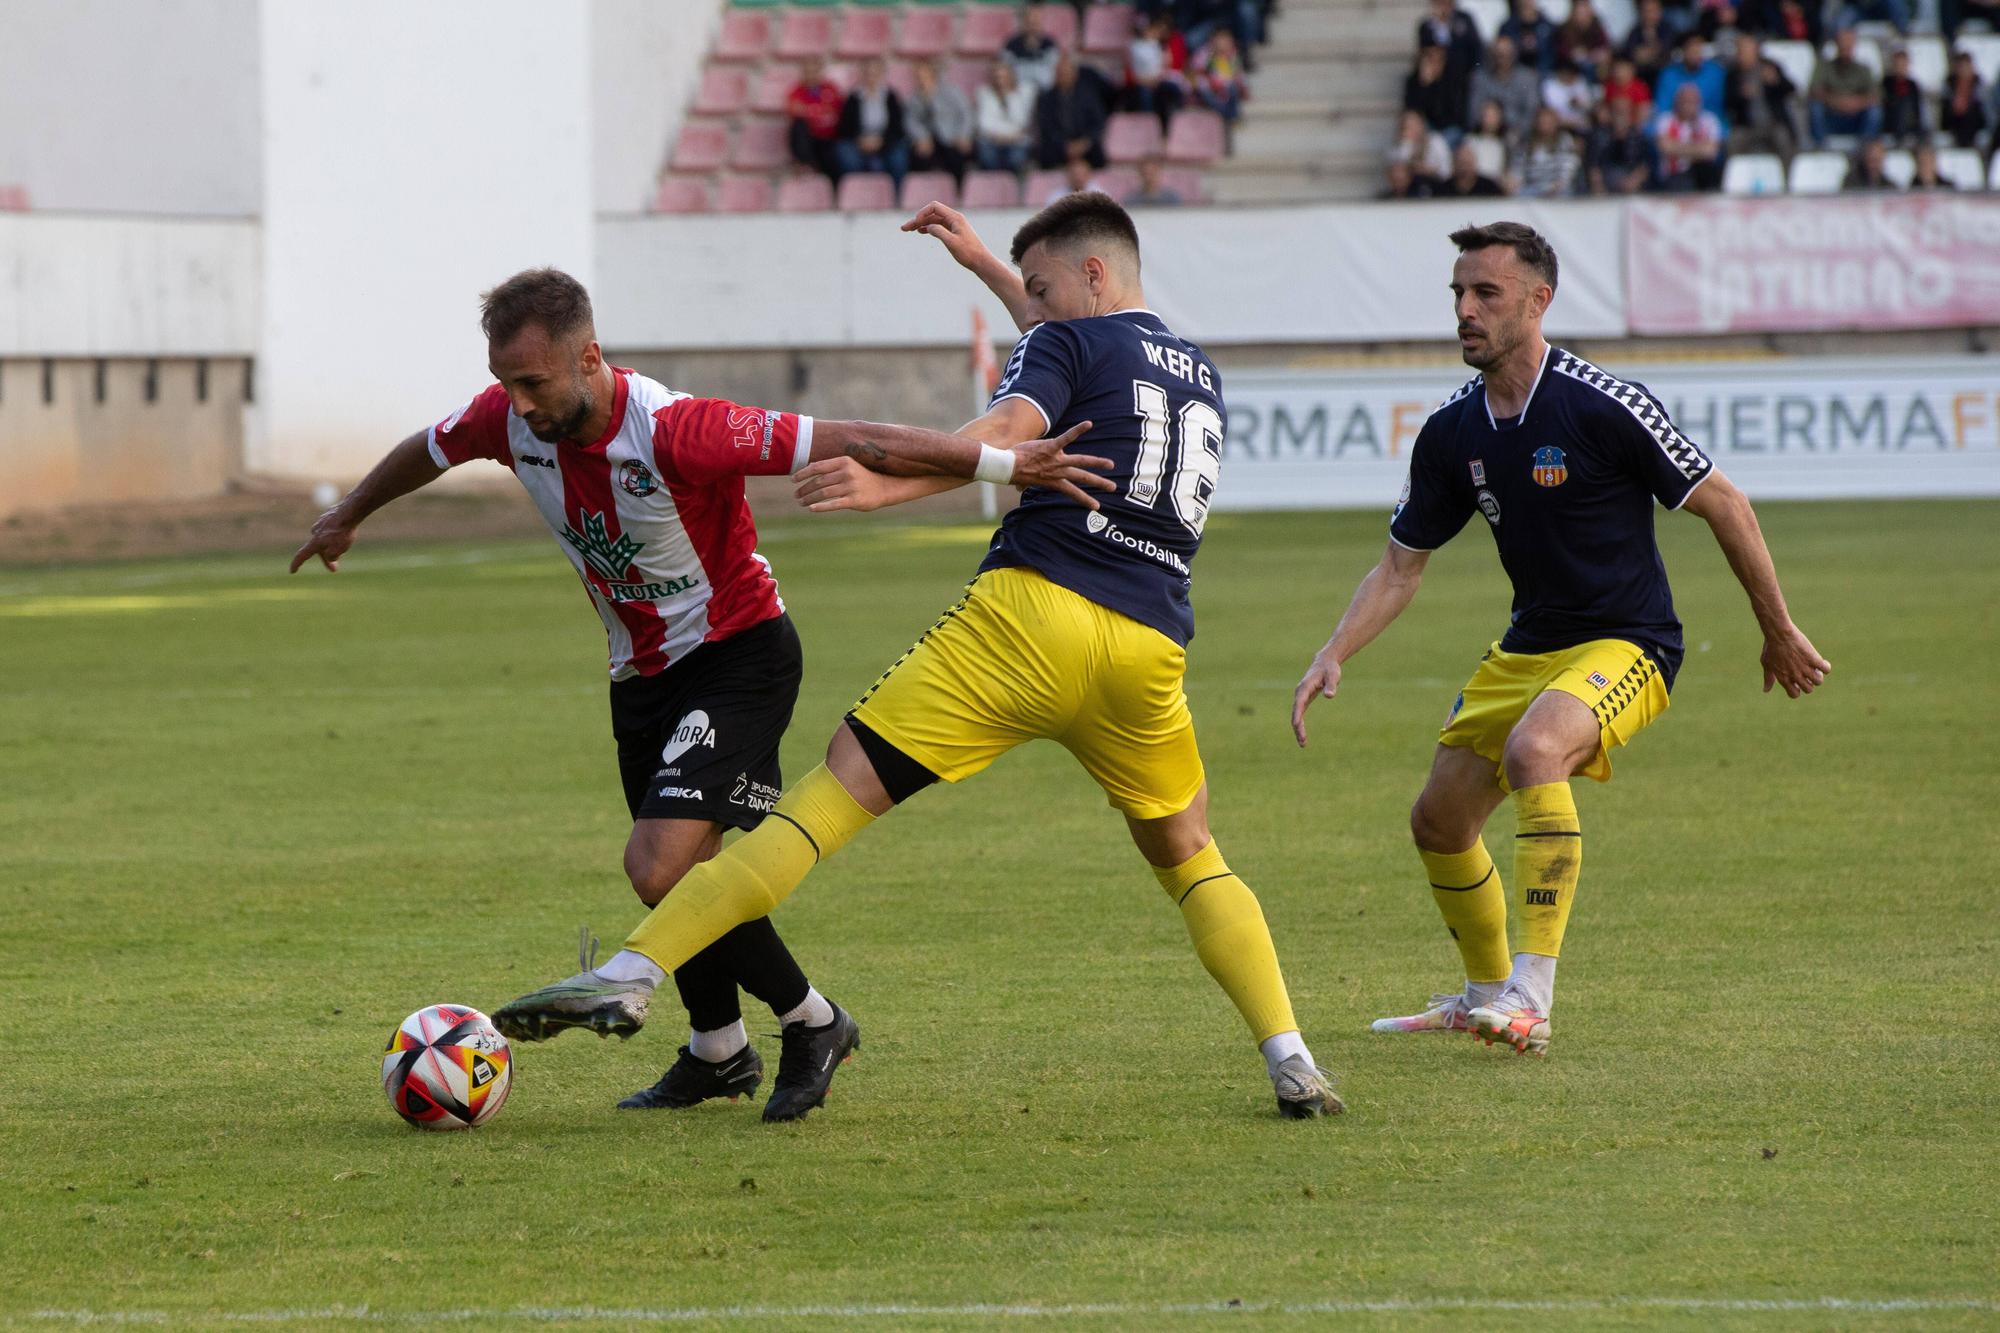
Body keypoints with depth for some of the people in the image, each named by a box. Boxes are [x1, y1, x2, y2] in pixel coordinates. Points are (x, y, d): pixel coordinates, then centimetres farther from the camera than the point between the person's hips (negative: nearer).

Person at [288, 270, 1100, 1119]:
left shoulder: (675, 433, -31)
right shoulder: (510, 420, -11)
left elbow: (851, 442, -30)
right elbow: (430, 450, 13)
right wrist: (345, 519, 31)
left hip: (738, 655, -7)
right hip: (642, 669, 7)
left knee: (659, 865, -21)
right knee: (676, 871, 15)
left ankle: (809, 1021, -3)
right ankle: (717, 1053, 37)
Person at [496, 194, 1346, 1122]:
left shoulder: (1070, 342, 7)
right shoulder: (1202, 376, 27)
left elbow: (1007, 432, -16)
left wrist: (889, 485, -29)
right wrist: (982, 263, 56)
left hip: (1032, 606, -5)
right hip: (1150, 645, 5)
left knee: (844, 783, -9)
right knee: (1187, 856, 24)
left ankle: (632, 970, -16)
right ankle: (1291, 1063, 8)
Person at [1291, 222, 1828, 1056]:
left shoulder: (1604, 407, -19)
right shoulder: (1452, 432, -1)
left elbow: (1722, 505, -11)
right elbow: (1401, 564, 9)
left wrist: (1779, 634, -5)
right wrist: (1333, 656, -6)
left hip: (1626, 644, -7)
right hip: (1526, 647, 8)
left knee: (1533, 748, -35)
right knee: (1439, 822, 9)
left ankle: (1530, 1000, -33)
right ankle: (1485, 996, 36)